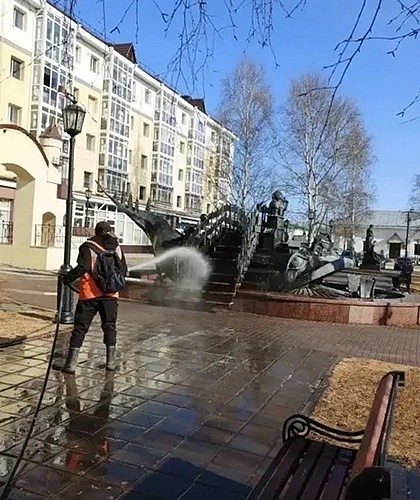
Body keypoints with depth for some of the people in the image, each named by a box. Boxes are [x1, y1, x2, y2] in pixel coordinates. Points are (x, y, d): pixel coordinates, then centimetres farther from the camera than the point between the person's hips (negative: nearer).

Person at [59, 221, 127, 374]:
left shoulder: (88, 247, -5)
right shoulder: (117, 248, 7)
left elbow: (82, 267, -19)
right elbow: (124, 270, 9)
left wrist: (67, 278, -7)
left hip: (90, 294, -3)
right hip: (110, 294, 3)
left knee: (80, 328, 5)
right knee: (109, 327, 14)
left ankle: (71, 363, 6)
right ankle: (111, 361, 16)